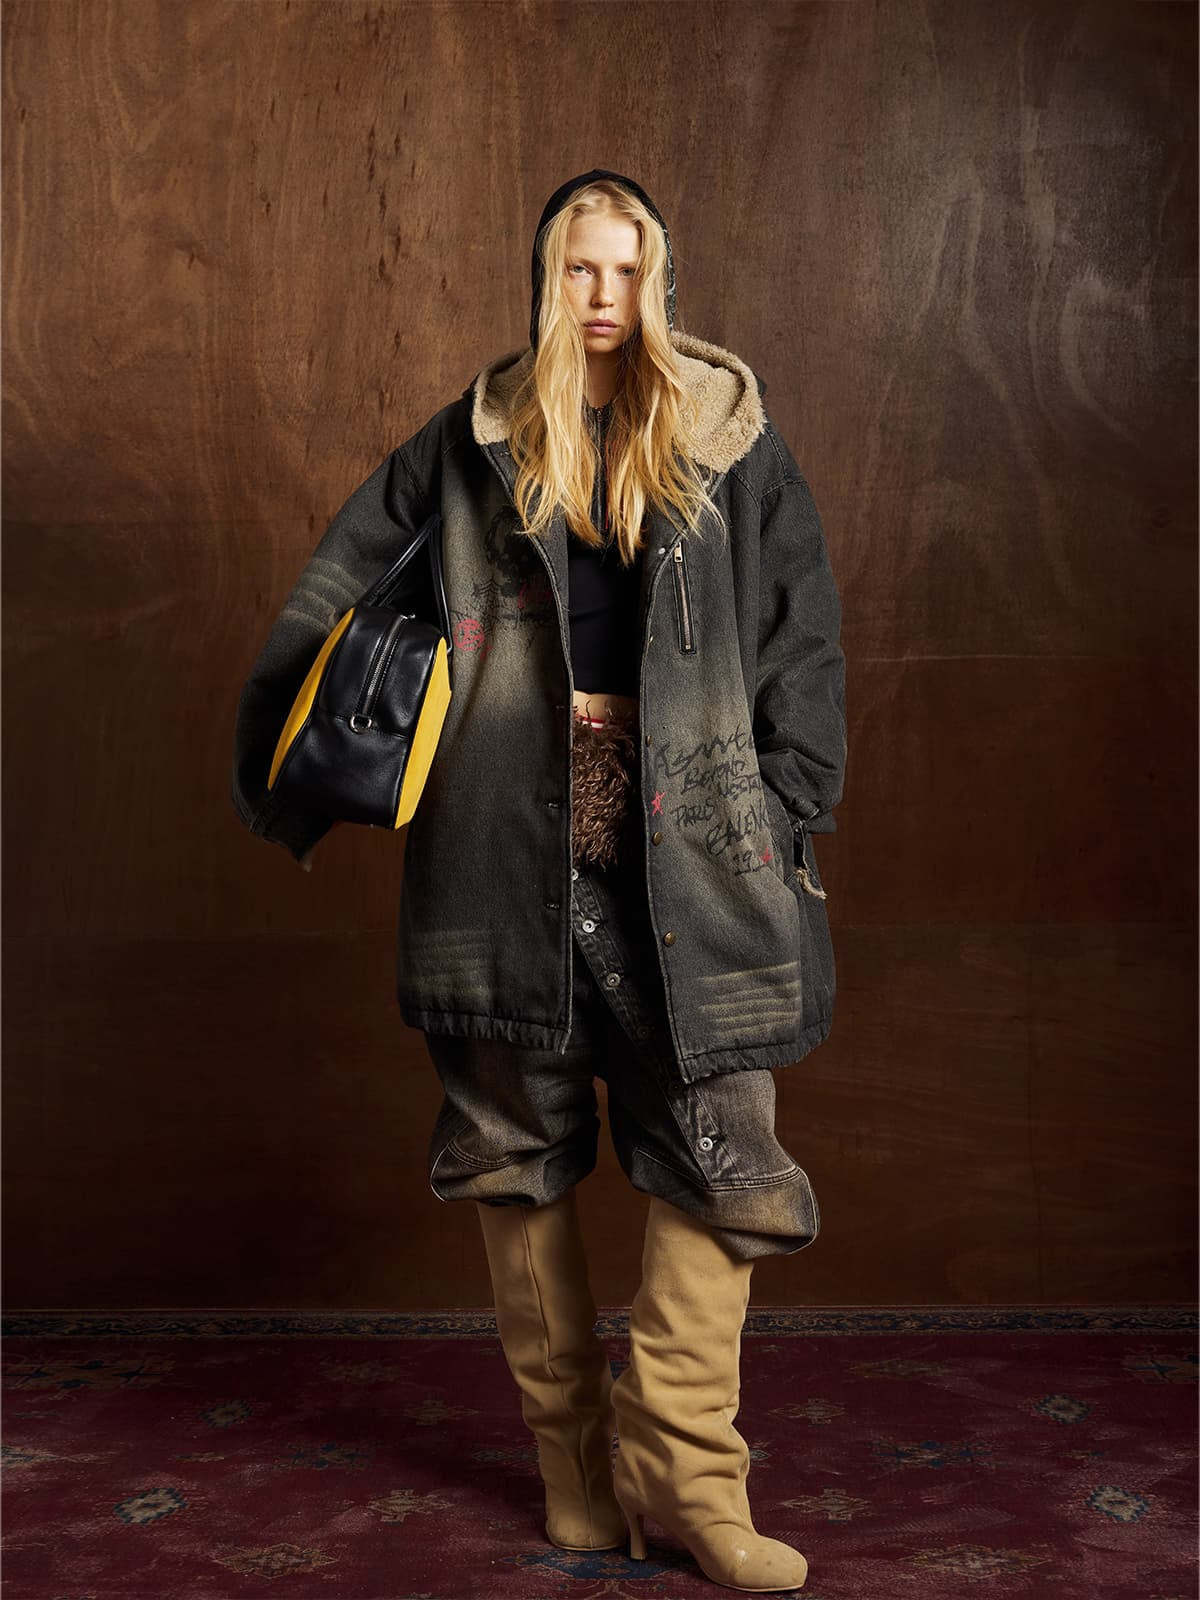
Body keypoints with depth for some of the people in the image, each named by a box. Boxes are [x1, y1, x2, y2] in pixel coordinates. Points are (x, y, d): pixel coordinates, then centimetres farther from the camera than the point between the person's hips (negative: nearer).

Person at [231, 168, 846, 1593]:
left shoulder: (725, 433, 9)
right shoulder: (477, 436, 9)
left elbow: (803, 632, 9)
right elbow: (336, 589, 12)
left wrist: (789, 810, 1)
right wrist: (278, 760, 6)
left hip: (680, 825, 0)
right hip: (509, 832, 1)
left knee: (720, 1135, -6)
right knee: (515, 1144, 5)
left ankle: (683, 1462, 5)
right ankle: (574, 1455, 20)